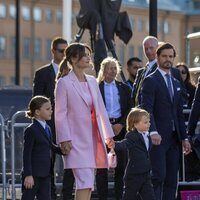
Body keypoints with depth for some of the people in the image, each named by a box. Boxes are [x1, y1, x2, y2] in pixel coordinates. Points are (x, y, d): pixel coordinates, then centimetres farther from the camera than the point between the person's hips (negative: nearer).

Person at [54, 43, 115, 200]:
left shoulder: (92, 81, 12)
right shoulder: (64, 83, -6)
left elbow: (101, 109, 14)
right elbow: (60, 114, -8)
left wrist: (108, 134, 11)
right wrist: (64, 140, -13)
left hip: (93, 138, 7)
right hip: (77, 140, -7)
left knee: (88, 183, 8)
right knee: (85, 182, -14)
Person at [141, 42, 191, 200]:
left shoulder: (176, 83, 20)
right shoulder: (150, 81, -3)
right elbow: (147, 109, -14)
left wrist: (184, 137, 14)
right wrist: (153, 132, -27)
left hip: (174, 138, 7)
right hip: (158, 137, -7)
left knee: (172, 179, 4)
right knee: (158, 176, -13)